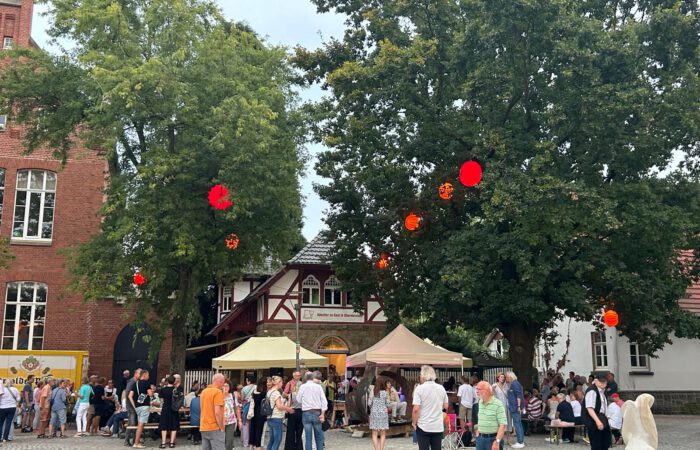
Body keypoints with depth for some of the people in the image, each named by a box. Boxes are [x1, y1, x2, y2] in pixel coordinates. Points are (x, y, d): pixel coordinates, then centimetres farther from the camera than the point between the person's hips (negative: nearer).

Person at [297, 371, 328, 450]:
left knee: (308, 437, 3)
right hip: (317, 413, 0)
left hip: (306, 413, 0)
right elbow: (324, 401, -4)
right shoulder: (318, 386, -1)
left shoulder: (302, 387, -2)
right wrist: (322, 413, -1)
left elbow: (299, 400, 4)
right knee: (318, 436, 12)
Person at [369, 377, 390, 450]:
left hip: (374, 414, 1)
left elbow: (369, 403, -3)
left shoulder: (373, 392, -2)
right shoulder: (385, 393, -5)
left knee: (374, 434, 5)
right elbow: (387, 404, -3)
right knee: (383, 434, 8)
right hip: (383, 413, -1)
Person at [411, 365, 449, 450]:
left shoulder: (419, 389, -12)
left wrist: (414, 422, -2)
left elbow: (416, 409, -16)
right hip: (438, 427, 4)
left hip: (423, 427, -4)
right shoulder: (441, 388, 4)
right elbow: (446, 406, 14)